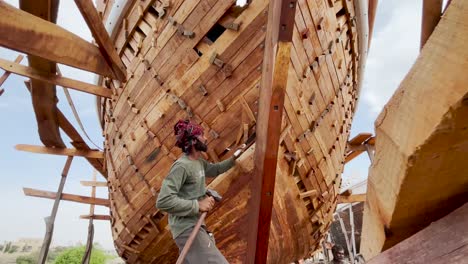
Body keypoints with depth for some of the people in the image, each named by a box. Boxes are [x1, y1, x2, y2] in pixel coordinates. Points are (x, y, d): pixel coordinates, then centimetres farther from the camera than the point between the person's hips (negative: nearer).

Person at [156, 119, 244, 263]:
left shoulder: (199, 162, 8)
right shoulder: (182, 165, -22)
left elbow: (215, 169, 29)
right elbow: (163, 201, -27)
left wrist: (234, 157, 17)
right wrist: (198, 205, -27)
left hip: (195, 224, 10)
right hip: (187, 228, -10)